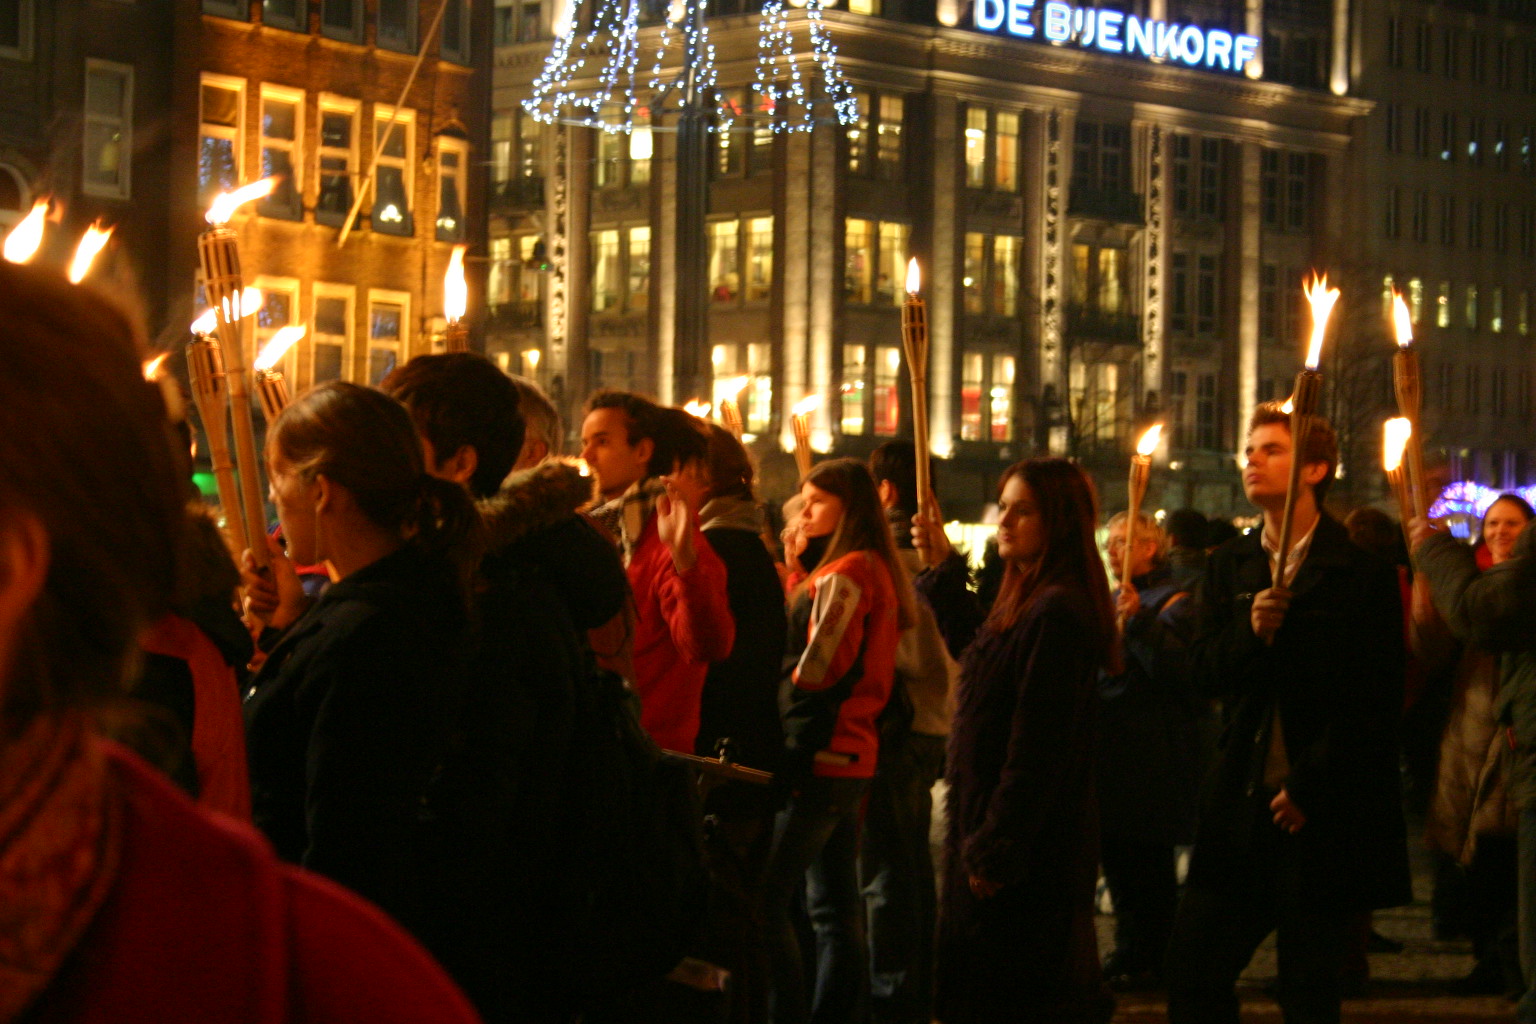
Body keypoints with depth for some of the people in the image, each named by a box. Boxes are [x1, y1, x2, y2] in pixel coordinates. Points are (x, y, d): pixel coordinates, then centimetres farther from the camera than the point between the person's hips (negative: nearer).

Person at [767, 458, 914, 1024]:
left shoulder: (844, 575, -13)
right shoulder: (877, 572, 16)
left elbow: (816, 669, -16)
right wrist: (799, 570, 9)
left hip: (820, 760, -10)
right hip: (853, 757, 10)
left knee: (765, 897, -10)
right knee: (836, 908, 11)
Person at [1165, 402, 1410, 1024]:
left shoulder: (1362, 571, -5)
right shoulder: (1229, 566, 12)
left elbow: (1374, 700, -8)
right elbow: (1204, 672, 4)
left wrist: (1309, 788, -11)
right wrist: (1250, 631, -16)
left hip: (1321, 813, -5)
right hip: (1239, 806, 5)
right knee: (1192, 971, 1)